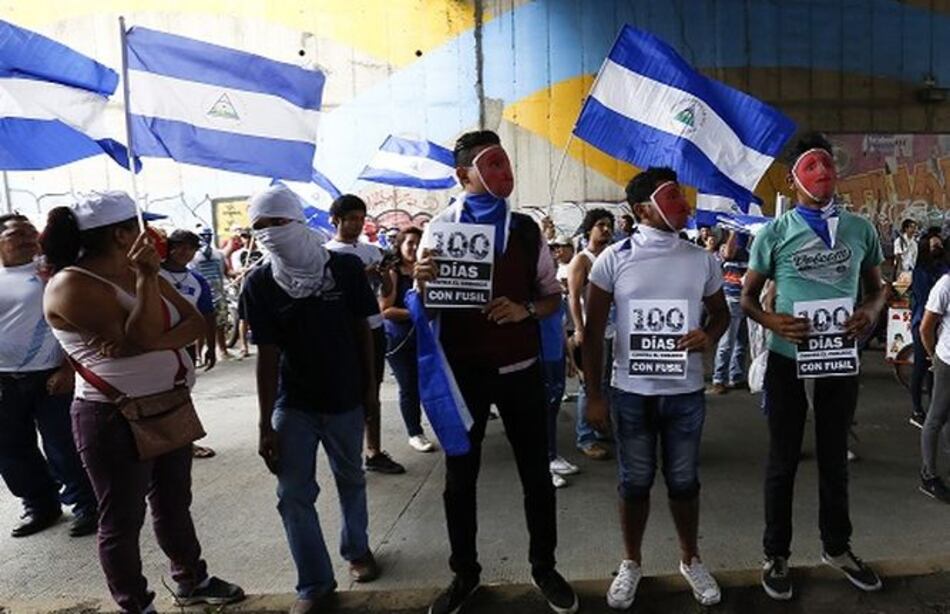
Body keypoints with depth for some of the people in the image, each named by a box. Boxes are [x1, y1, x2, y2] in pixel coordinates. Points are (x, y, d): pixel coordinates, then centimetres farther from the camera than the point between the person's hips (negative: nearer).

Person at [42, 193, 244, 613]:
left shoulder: (138, 273, 8)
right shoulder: (71, 285, -15)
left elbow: (196, 323, -2)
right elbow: (140, 338, -23)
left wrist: (152, 343, -19)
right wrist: (146, 279, -30)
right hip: (115, 420, -8)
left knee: (174, 503, 21)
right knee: (123, 519, 7)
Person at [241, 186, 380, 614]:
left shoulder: (345, 267, -10)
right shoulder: (259, 284, -8)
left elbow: (362, 329, -1)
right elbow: (268, 353, -8)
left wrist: (370, 384, 1)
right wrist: (265, 423, -9)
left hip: (345, 398, 0)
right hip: (292, 403, 0)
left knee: (350, 480, 18)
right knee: (293, 495, 2)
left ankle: (356, 549, 42)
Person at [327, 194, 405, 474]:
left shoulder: (372, 251, 10)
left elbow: (386, 292, 13)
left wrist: (384, 274, -9)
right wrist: (365, 274, -24)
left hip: (375, 330, 6)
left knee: (372, 394, 13)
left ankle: (374, 452, 23)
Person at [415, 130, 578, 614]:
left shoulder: (526, 230, 2)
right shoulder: (440, 230, -3)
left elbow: (552, 296, 7)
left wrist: (525, 310, -14)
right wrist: (421, 283, -22)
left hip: (520, 370, 1)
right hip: (462, 371, -1)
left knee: (536, 473, 12)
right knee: (459, 477, 12)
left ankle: (544, 567, 32)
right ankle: (464, 573, 32)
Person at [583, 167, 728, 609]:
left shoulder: (702, 260, 1)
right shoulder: (614, 259, -6)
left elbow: (720, 313, 15)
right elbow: (593, 332, -3)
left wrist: (708, 336, -10)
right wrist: (593, 395, -5)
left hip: (685, 391, 2)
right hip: (631, 391, -1)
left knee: (683, 481, 15)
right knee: (634, 482, 12)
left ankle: (691, 560, 37)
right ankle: (631, 563, 33)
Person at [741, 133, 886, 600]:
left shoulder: (860, 230, 4)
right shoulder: (775, 233, -5)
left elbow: (877, 287, 12)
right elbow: (747, 298, -1)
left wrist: (871, 311, -11)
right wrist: (773, 322, -21)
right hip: (788, 360, -3)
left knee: (835, 458, 18)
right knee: (783, 461, 9)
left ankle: (837, 547, 37)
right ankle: (776, 554, 24)